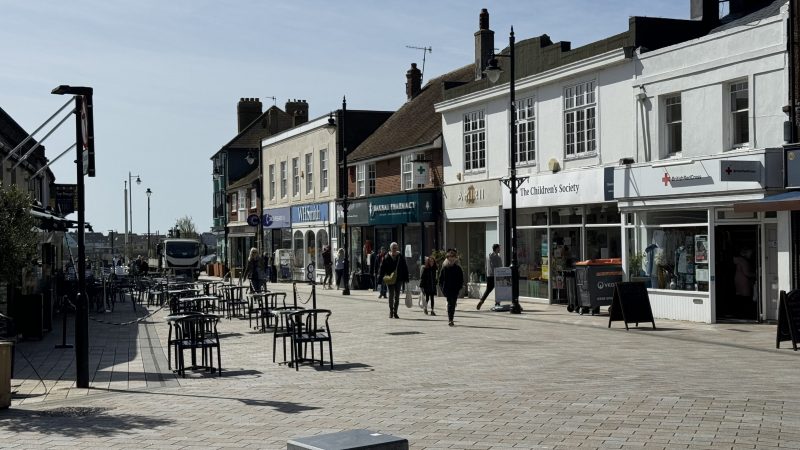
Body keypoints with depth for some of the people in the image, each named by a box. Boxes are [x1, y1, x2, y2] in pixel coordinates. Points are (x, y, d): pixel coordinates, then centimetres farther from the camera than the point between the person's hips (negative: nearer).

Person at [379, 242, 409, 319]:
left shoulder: (401, 258, 3)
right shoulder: (387, 258, -1)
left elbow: (405, 269, 6)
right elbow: (382, 268, 0)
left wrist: (405, 278, 1)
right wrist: (381, 278, -7)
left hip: (398, 279, 2)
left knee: (397, 296, 5)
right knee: (391, 295, -1)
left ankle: (395, 312, 12)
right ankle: (391, 312, 9)